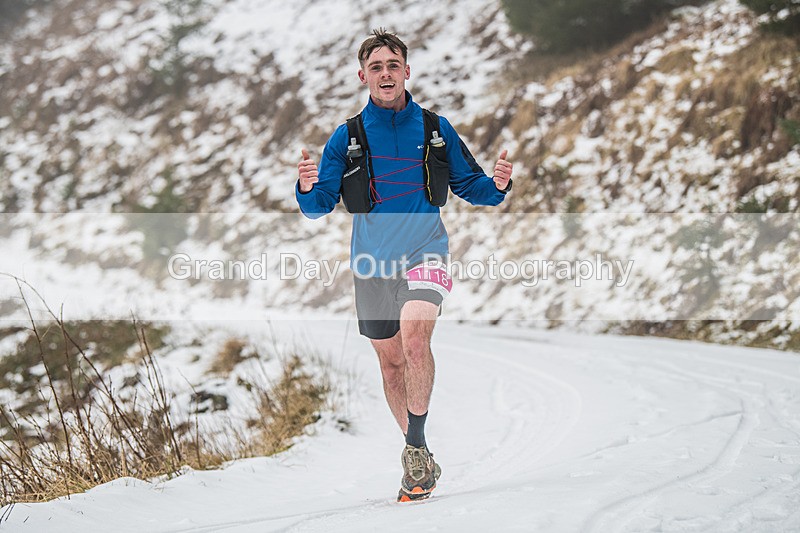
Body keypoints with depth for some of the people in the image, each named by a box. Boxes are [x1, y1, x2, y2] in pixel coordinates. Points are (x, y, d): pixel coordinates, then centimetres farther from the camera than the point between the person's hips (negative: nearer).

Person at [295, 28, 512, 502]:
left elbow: (469, 187, 9)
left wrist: (498, 185, -13)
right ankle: (420, 460, 28)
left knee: (414, 337, -28)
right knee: (391, 362, 12)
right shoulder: (347, 137, 2)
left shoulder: (436, 130, 2)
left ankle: (416, 445, -18)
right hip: (373, 266, 3)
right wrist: (308, 188, -22)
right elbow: (319, 207, 1)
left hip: (424, 255, -2)